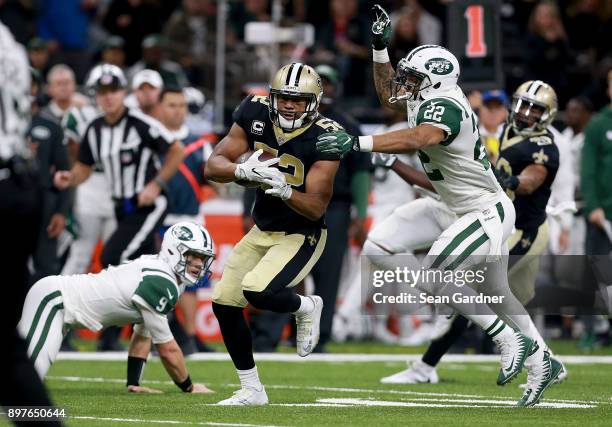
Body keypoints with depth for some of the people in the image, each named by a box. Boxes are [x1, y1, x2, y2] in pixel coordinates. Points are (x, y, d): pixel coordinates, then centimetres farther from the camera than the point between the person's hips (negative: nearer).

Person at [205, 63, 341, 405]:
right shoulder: (255, 114, -8)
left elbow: (316, 208, -23)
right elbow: (214, 166, -10)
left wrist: (286, 190, -41)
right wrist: (243, 171, -31)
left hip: (301, 234, -6)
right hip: (262, 231, 6)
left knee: (258, 291, -28)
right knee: (224, 302, 2)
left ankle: (307, 308, 7)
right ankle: (251, 390, 18)